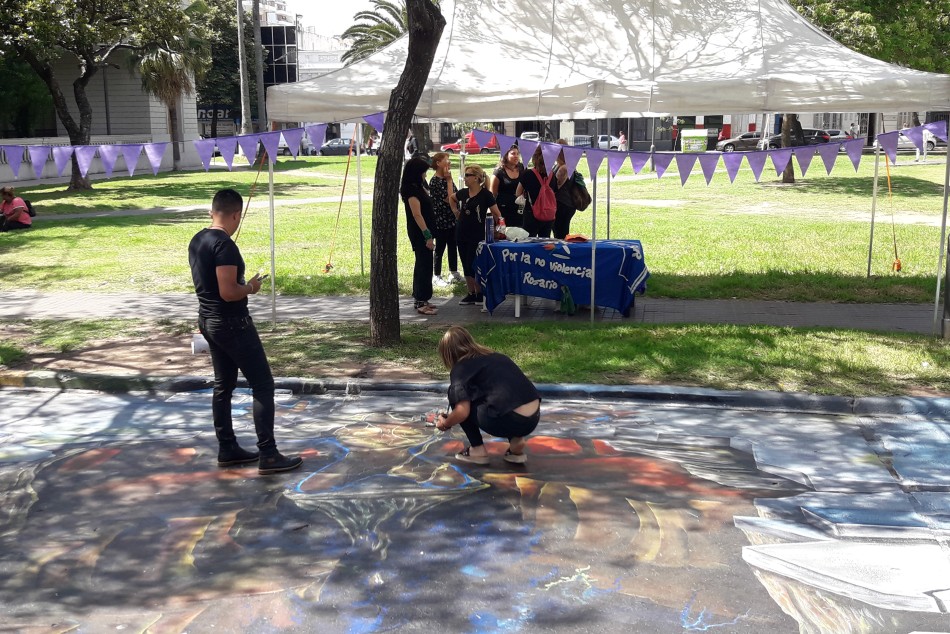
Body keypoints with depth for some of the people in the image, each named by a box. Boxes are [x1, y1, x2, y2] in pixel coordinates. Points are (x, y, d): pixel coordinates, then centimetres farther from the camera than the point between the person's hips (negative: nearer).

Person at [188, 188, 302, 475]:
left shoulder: (197, 241, 7)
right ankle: (268, 455, -2)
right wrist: (250, 287, -9)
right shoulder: (225, 245, -22)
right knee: (263, 385, -3)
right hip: (232, 324, -10)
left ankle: (227, 449, 25)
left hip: (208, 320, 10)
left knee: (223, 384, 17)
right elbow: (228, 292, -26)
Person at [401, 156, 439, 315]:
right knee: (425, 265, -8)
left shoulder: (419, 187, 12)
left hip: (423, 231, 10)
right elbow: (417, 215, -22)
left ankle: (420, 299, 22)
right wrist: (427, 235, -23)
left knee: (422, 265, 14)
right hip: (419, 232, -10)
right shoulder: (411, 190, -17)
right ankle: (421, 303, -5)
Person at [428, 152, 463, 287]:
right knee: (440, 249, 0)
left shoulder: (446, 178, 11)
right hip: (441, 221, -8)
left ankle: (454, 273, 26)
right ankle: (436, 277, 10)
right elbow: (448, 198, -21)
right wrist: (449, 180, -14)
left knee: (453, 246, 14)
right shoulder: (435, 181, -16)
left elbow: (454, 196, 19)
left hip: (452, 219, 8)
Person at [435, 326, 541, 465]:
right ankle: (516, 443, 17)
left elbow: (462, 412, -7)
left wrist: (445, 424, 17)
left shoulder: (461, 368, 4)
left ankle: (478, 450, 13)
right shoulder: (494, 356, 25)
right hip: (533, 418, 7)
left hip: (509, 421, -7)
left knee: (456, 396, 12)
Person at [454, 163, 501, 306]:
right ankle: (471, 294, 19)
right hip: (462, 235, 6)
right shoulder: (462, 193, 5)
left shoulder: (486, 195, -12)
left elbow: (497, 215, -9)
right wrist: (456, 210, 16)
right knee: (466, 267, 9)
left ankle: (480, 294, 6)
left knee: (472, 267, -9)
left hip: (478, 236, -6)